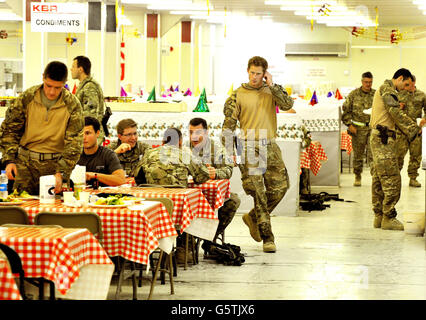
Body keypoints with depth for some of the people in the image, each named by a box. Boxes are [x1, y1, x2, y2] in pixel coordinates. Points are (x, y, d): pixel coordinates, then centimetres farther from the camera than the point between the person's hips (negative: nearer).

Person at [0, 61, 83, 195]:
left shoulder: (72, 105, -6)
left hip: (56, 164, -1)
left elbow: (74, 142, -9)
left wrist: (61, 173, -20)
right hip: (26, 163, 1)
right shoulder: (27, 97, -3)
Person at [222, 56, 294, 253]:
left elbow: (287, 105, -8)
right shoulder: (238, 95, 1)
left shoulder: (272, 91, 10)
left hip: (270, 146, 4)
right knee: (258, 193, -6)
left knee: (280, 187, 4)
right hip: (249, 147, -4)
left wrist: (271, 86, -9)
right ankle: (267, 238, -2)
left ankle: (253, 218, 26)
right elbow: (228, 124, 1)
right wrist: (230, 151, -7)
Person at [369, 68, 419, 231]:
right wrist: (412, 128, -17)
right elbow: (396, 112, -20)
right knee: (392, 179, -10)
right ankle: (388, 218, -9)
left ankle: (379, 216, 16)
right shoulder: (387, 88, -9)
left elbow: (393, 116, 22)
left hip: (379, 138, 11)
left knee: (379, 178, 12)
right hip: (383, 139, -11)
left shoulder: (386, 89, 24)